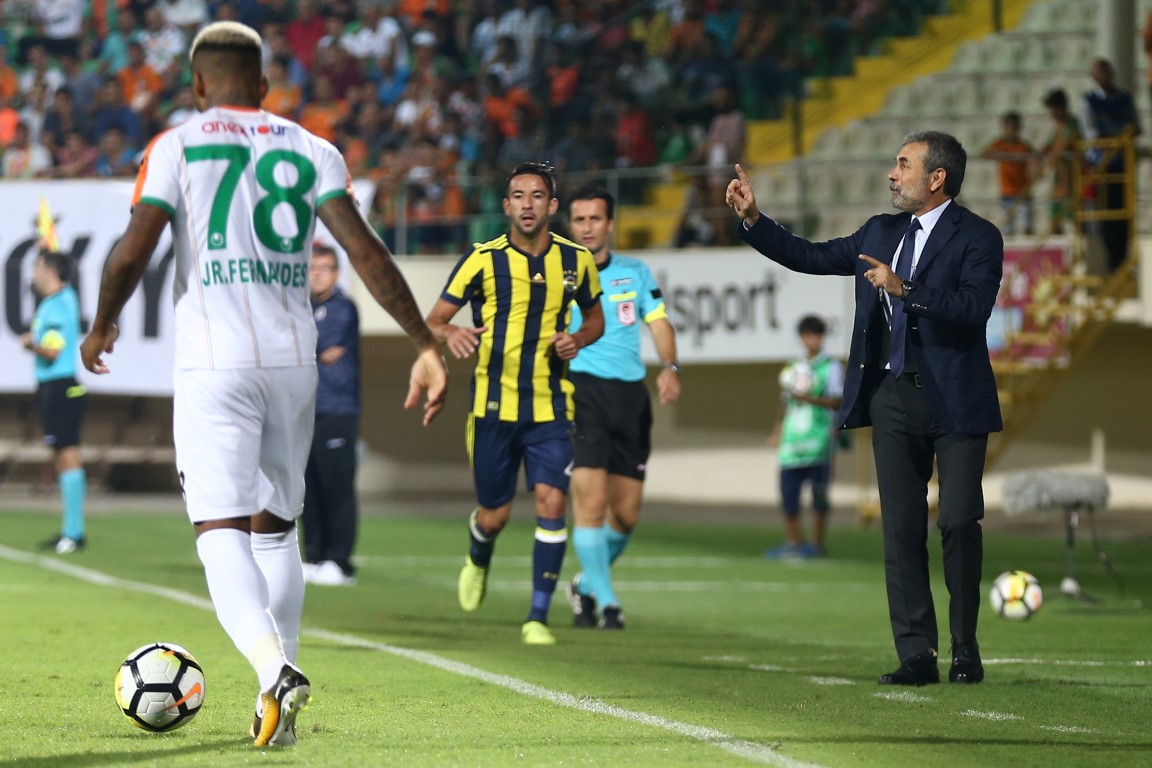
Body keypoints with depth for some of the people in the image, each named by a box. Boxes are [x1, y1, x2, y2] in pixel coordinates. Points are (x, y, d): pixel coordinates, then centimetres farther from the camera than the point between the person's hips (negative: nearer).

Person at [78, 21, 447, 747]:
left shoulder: (177, 147, 1)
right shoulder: (311, 151, 9)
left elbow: (131, 255, -7)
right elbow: (367, 252, -1)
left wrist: (101, 328, 12)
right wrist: (428, 345, 0)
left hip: (214, 361, -4)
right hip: (294, 360, 4)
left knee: (221, 530, -7)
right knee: (276, 525, 17)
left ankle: (274, 667, -31)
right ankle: (279, 707, 18)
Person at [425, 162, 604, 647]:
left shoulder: (575, 260, 2)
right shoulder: (482, 260, -6)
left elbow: (595, 316, 18)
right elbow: (433, 321, -3)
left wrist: (578, 339, -5)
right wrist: (451, 333, -27)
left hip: (551, 407, 1)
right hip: (494, 405, -1)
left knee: (552, 503, -14)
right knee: (494, 515, 6)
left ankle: (538, 617, -6)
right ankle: (478, 561, 44)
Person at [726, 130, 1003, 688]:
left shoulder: (977, 238, -4)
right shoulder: (881, 232, 16)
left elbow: (975, 307, -19)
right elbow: (810, 257, 21)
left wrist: (905, 289, -26)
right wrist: (752, 219, 12)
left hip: (954, 401, -6)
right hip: (893, 398, 6)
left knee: (958, 523, -5)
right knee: (901, 529, 2)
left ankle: (965, 650, 7)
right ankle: (917, 656, 3)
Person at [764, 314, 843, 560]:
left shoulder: (831, 366, 3)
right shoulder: (793, 368, 19)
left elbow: (837, 401, -5)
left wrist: (809, 399, -17)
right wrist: (777, 431, 18)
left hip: (819, 438, -5)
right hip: (792, 438, 5)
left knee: (818, 491, -6)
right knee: (788, 490, 1)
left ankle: (816, 543, 0)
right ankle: (793, 542, 11)